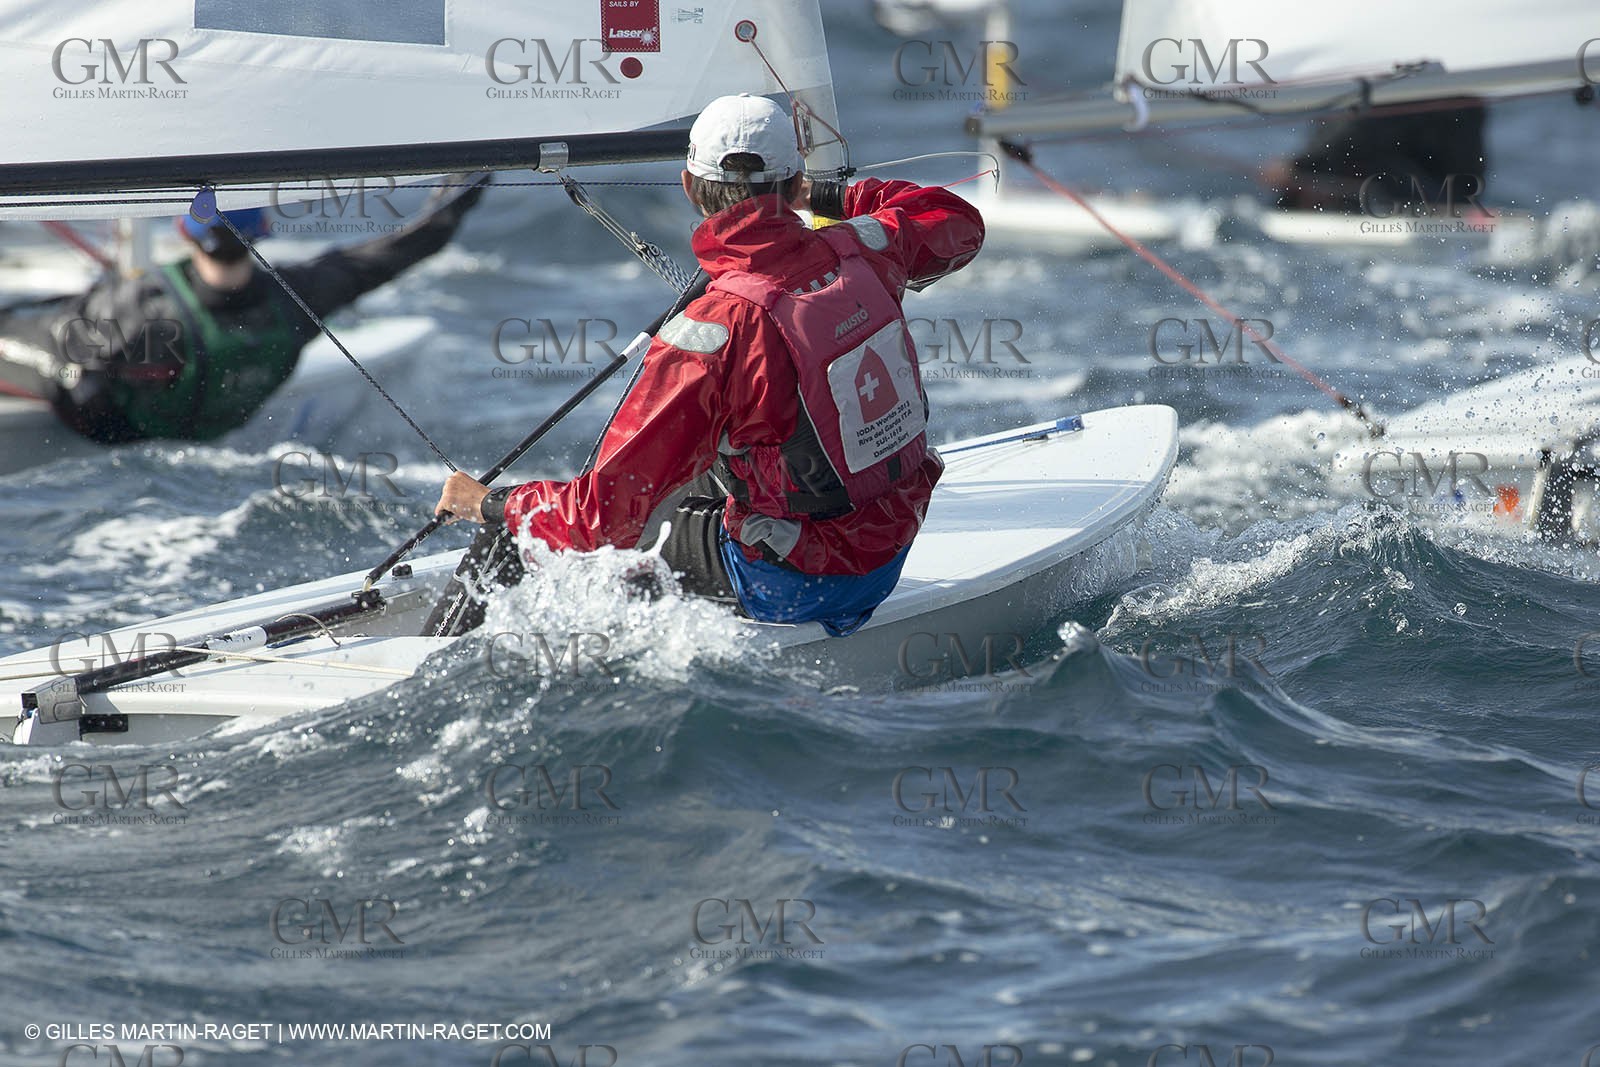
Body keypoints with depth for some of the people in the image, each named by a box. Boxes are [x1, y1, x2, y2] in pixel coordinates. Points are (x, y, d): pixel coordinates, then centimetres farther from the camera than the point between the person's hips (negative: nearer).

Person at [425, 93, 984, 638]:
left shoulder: (716, 331, -27)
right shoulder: (861, 251, -11)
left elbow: (608, 513, -23)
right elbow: (957, 222, 16)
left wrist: (492, 506, -6)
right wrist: (834, 198, 24)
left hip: (790, 586, -7)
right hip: (889, 559, 7)